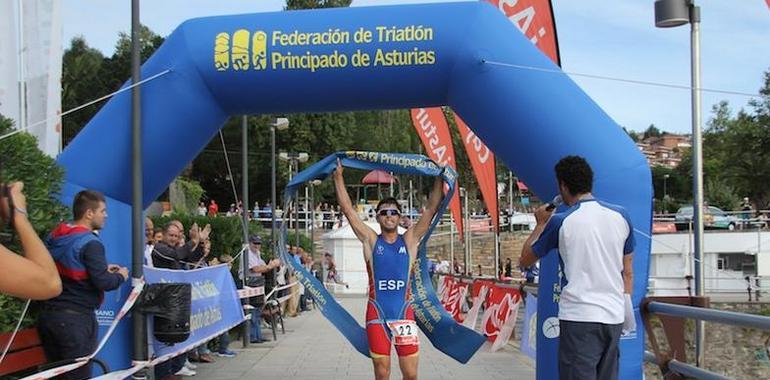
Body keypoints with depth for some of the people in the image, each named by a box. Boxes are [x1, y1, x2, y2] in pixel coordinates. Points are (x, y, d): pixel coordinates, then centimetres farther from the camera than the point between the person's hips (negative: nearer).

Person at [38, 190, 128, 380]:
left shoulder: (54, 237, 10)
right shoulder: (90, 243, -14)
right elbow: (103, 283, -18)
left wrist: (102, 268, 21)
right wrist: (120, 276, 2)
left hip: (47, 313, 8)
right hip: (75, 317, -8)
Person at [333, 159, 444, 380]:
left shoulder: (409, 241, 7)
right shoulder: (371, 241, 6)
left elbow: (431, 209, 4)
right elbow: (348, 210, 3)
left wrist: (440, 177, 2)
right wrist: (338, 177, 1)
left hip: (404, 312, 0)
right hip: (377, 313, 0)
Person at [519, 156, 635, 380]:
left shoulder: (560, 222, -6)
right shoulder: (620, 216, 6)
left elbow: (524, 262, 8)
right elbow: (627, 272, 11)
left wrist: (541, 224, 17)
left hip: (579, 317, -5)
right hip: (614, 317, 5)